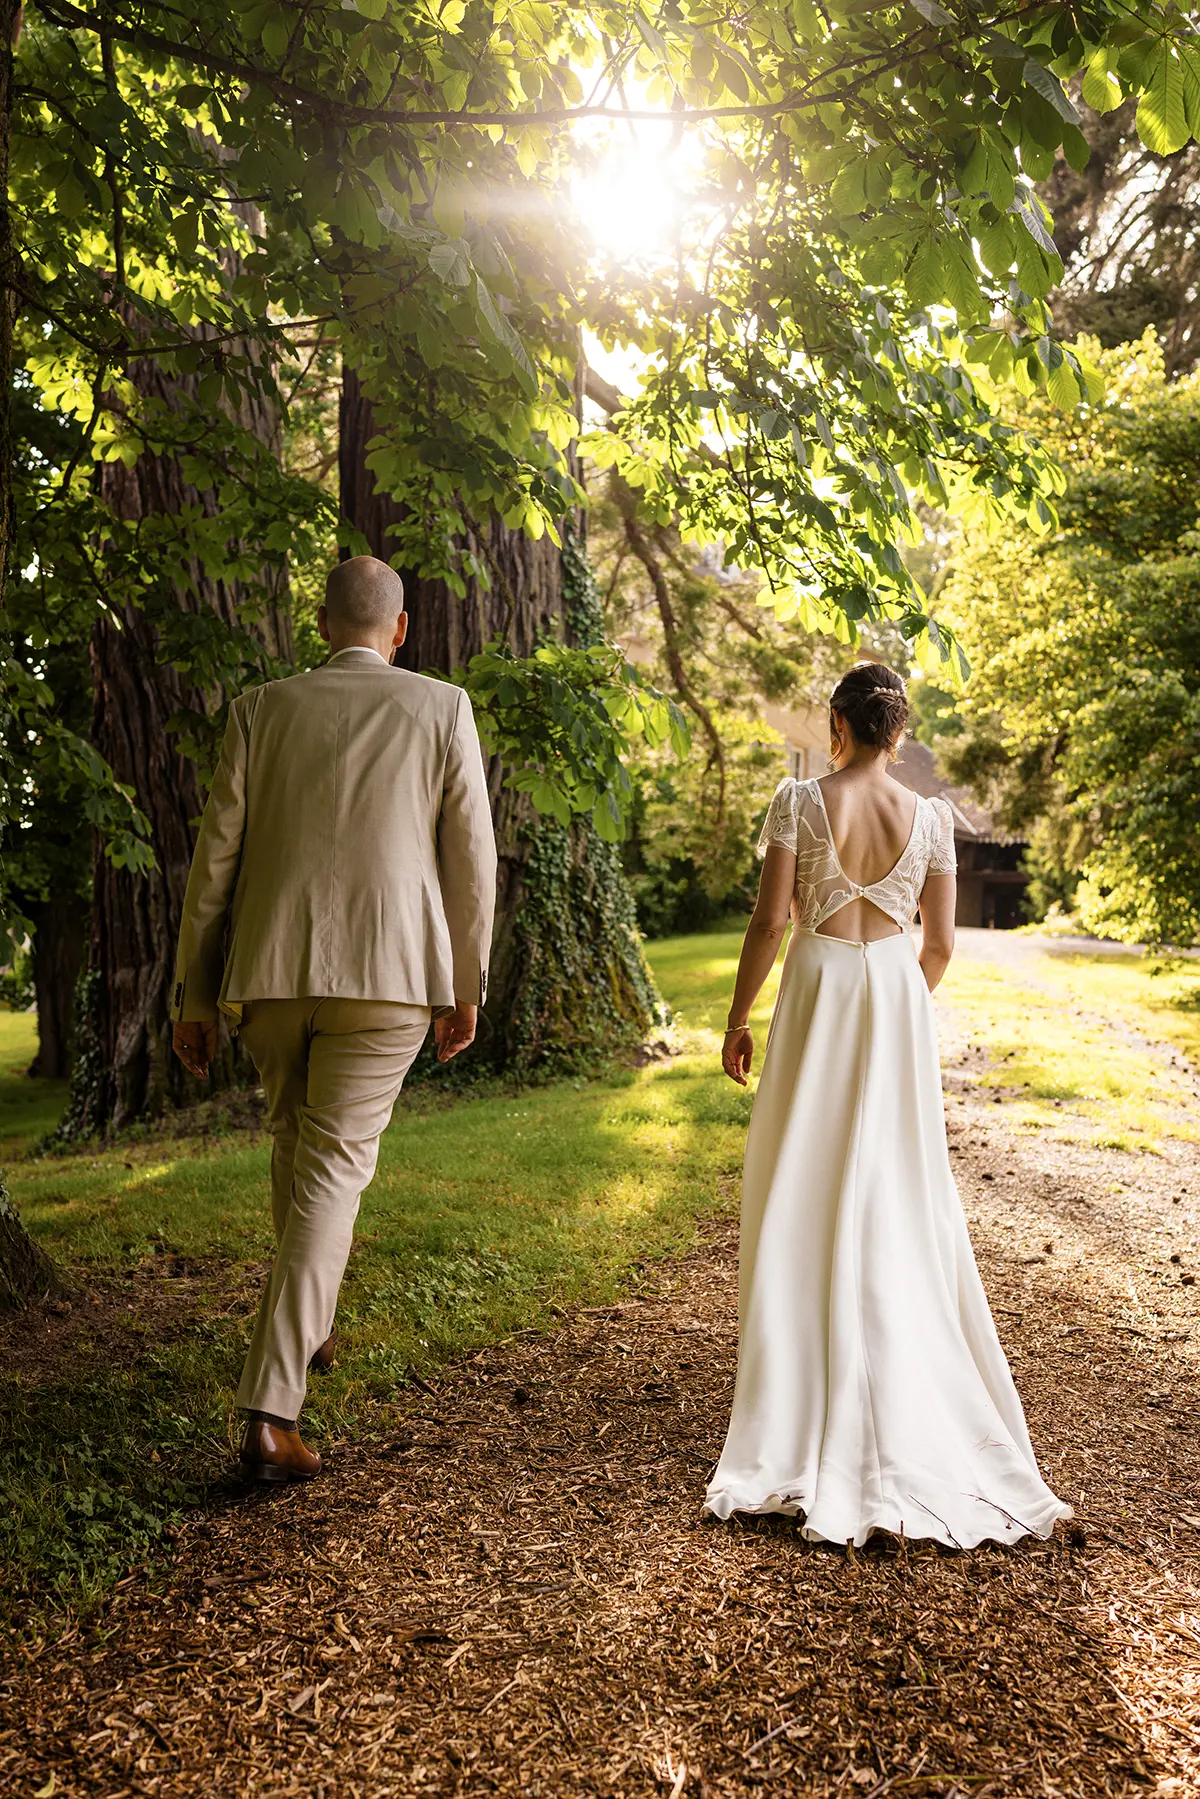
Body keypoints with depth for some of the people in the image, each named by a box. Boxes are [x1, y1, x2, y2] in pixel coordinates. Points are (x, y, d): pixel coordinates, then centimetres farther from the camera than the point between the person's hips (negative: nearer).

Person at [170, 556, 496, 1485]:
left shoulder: (262, 709, 7)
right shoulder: (442, 708, 4)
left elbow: (216, 857, 5)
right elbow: (471, 859, 2)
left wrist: (194, 993, 12)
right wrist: (467, 987, 11)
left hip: (268, 971, 3)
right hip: (389, 970, -2)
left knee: (295, 1138, 25)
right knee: (333, 1172, 2)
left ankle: (308, 1324, 41)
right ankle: (272, 1412, -1)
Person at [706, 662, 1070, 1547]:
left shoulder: (801, 801, -7)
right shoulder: (931, 817, 0)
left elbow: (770, 920, -9)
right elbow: (939, 945, 3)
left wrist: (738, 1017, 0)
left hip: (818, 993, -2)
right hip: (898, 1003, 2)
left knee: (805, 1195, 7)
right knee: (898, 1192, 12)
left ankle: (807, 1397, 13)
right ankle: (908, 1398, 20)